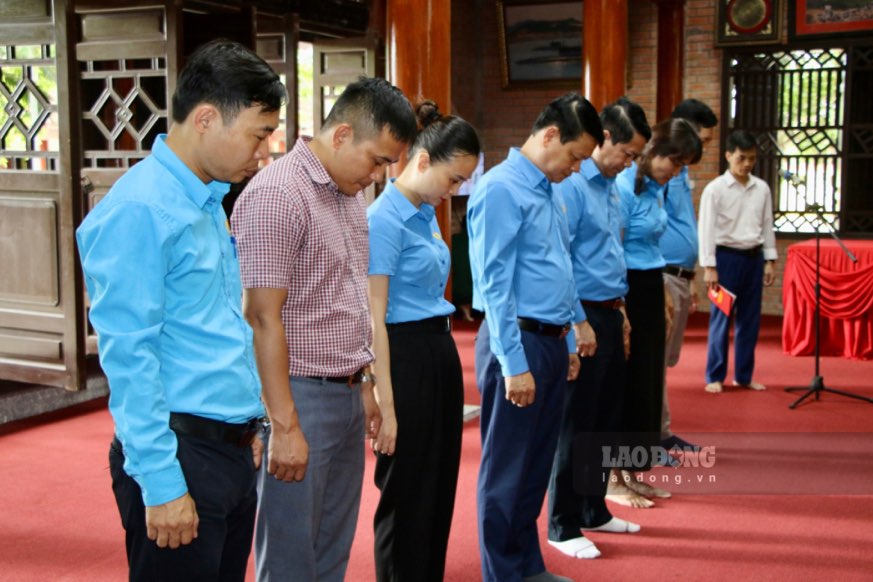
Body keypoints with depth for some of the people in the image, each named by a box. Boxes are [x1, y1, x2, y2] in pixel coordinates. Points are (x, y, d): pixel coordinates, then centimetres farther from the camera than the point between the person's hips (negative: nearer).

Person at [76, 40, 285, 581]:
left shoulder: (210, 202, 11)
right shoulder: (139, 210, -16)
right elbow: (128, 355, -19)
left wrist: (247, 426, 16)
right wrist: (161, 483, -19)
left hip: (234, 449, 8)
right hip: (181, 454, -8)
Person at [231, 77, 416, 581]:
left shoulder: (351, 193, 11)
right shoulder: (277, 195, -16)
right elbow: (263, 318, -19)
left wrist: (365, 384, 16)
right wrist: (285, 425, -21)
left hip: (346, 395, 8)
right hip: (301, 397, -8)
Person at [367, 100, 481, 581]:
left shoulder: (426, 213, 12)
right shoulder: (385, 218, -16)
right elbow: (373, 320, -18)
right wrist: (385, 404, -20)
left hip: (442, 354, 9)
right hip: (406, 359, -9)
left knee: (439, 490, 16)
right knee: (406, 495, 3)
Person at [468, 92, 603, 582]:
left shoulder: (551, 191, 13)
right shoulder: (502, 189, -14)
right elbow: (494, 284, -18)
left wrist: (569, 341, 17)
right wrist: (515, 364, -19)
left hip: (554, 342, 9)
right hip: (520, 341, -9)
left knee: (538, 465, 17)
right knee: (507, 469, 4)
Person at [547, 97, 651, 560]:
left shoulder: (611, 186, 12)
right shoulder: (571, 185, -16)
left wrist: (620, 313, 19)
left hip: (610, 315, 9)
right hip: (583, 316, -9)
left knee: (605, 422, 17)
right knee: (575, 426, 0)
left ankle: (594, 510, 31)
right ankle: (562, 526, 13)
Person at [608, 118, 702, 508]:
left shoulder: (656, 188, 11)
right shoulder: (625, 187, -16)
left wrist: (662, 299, 18)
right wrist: (620, 313, -20)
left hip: (650, 291, 9)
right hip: (626, 292, -9)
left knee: (648, 384, 13)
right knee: (626, 386, -1)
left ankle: (632, 473, 24)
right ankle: (614, 480, 12)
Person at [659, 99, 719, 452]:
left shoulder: (680, 169, 17)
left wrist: (689, 280, 21)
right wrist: (659, 284, -21)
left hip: (679, 277, 10)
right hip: (661, 277, -10)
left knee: (665, 361, 15)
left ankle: (661, 433, 24)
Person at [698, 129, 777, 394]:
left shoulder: (762, 188, 6)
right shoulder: (715, 189, -7)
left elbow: (767, 226, 11)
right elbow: (706, 229, -8)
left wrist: (769, 260, 7)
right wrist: (709, 267, -12)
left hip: (754, 257, 4)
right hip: (726, 256, -4)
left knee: (750, 319, 9)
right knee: (721, 318, 1)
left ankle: (744, 375, 20)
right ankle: (715, 377, 11)